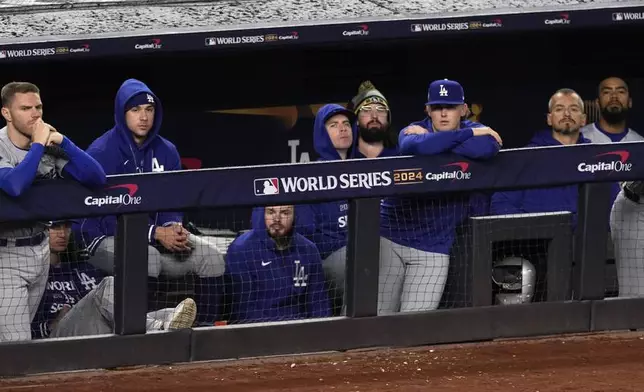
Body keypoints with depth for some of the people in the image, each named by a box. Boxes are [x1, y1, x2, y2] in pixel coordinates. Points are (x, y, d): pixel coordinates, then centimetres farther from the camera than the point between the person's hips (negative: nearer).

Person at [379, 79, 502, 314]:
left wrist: (431, 139, -16)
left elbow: (488, 148, -24)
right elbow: (417, 147, -27)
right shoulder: (413, 132, -1)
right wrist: (469, 134, -21)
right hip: (389, 239, 0)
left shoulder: (475, 131, 1)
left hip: (433, 249, 0)